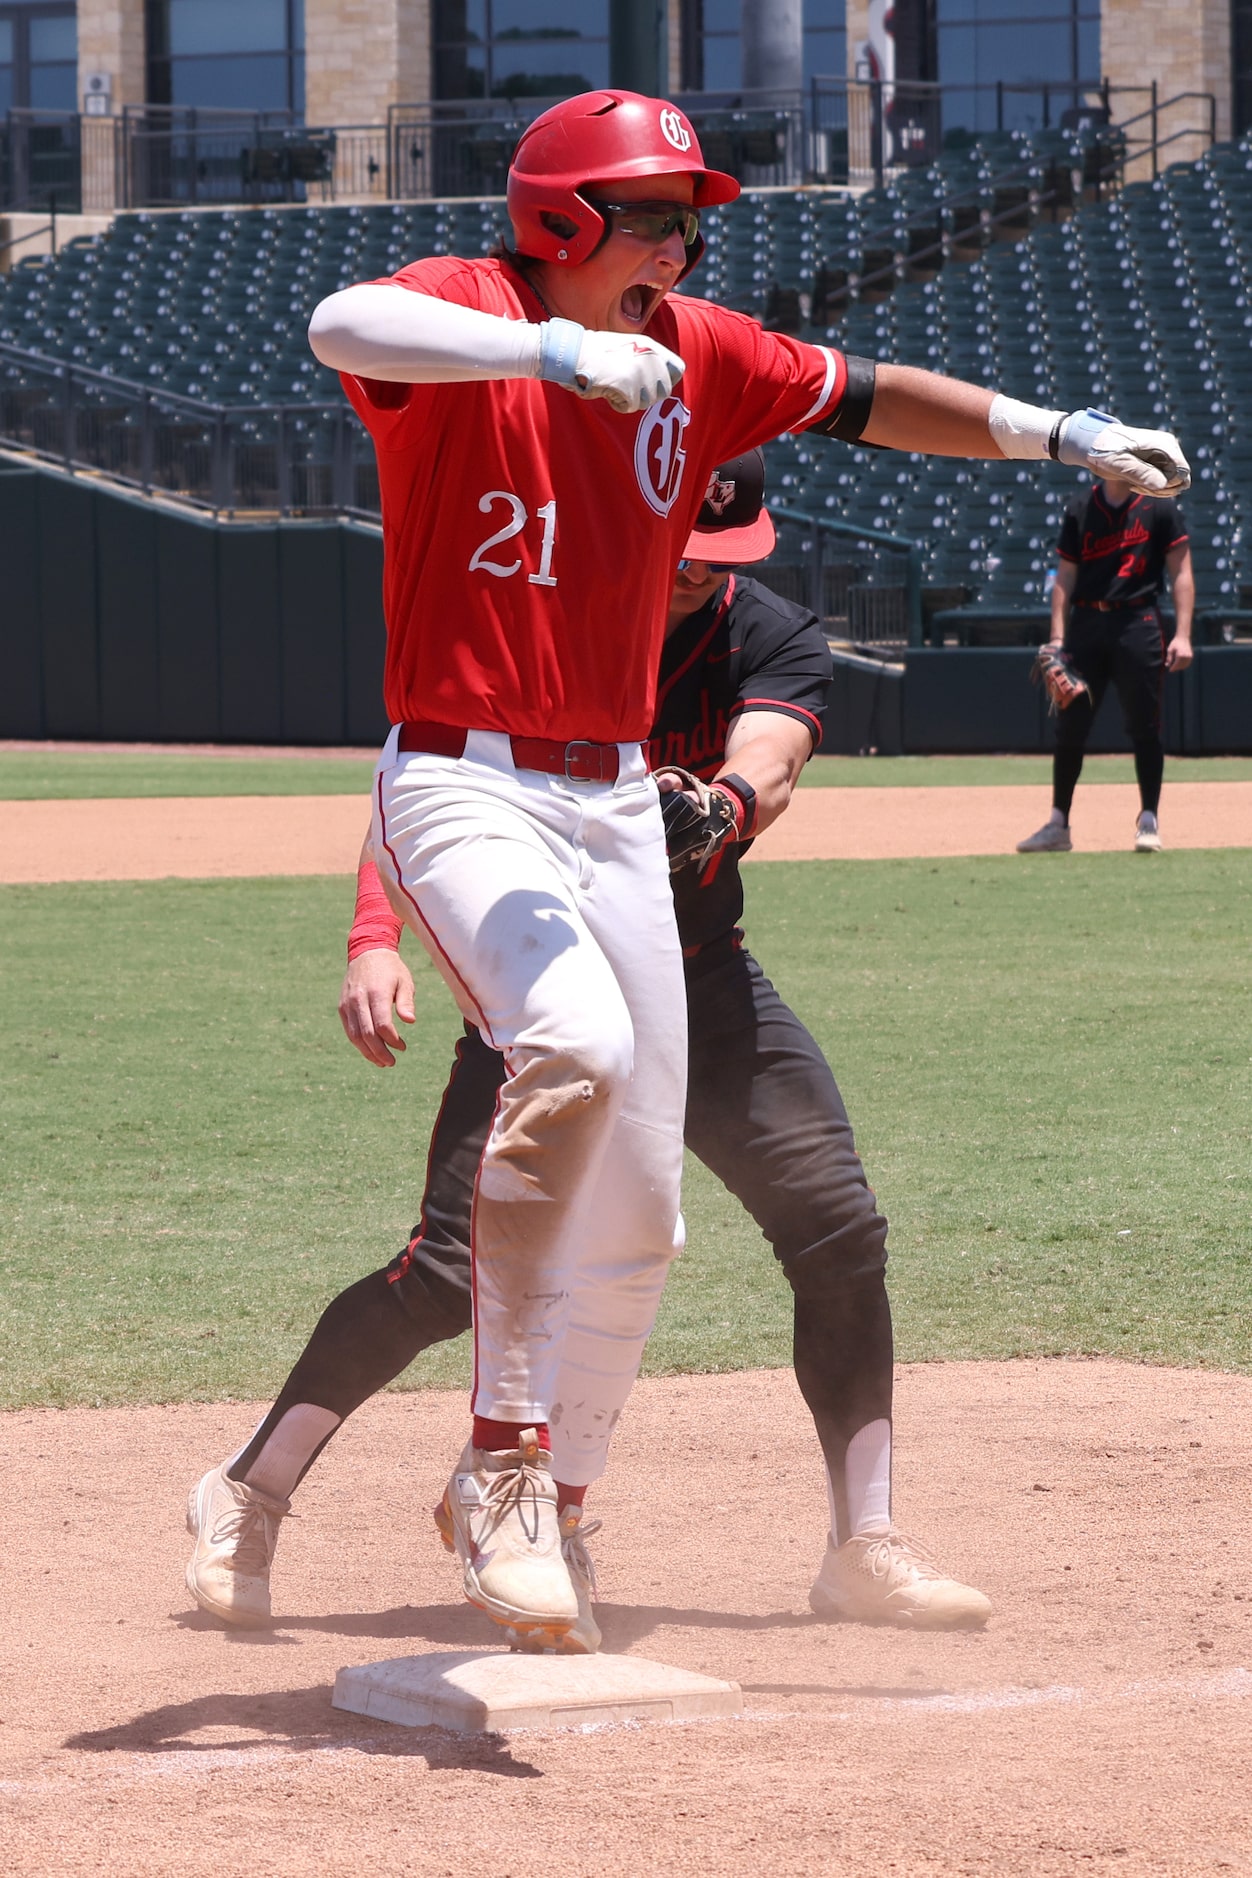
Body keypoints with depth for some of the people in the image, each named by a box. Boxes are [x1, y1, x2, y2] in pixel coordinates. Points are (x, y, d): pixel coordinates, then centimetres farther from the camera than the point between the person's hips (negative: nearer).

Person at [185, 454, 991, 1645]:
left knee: (841, 1234, -7)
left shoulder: (774, 641, -8)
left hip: (703, 981, 3)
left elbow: (766, 767, -27)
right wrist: (376, 941, -35)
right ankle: (248, 1502, 0)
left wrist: (719, 804, -53)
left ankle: (863, 1547, 5)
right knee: (453, 1267, -15)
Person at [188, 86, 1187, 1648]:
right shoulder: (467, 315, -12)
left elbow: (871, 400, 14)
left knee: (636, 1215, 8)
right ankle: (505, 1459, -26)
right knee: (574, 1046, -34)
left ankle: (530, 1512, 27)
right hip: (463, 791, -7)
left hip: (620, 805, 7)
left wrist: (1062, 434, 4)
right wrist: (554, 348, -46)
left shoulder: (698, 355, 6)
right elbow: (340, 326, -34)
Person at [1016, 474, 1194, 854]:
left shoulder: (1159, 506, 2)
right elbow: (1065, 577, 10)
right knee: (1069, 727, 4)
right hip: (1086, 624, 3)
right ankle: (1058, 825, 10)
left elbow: (1181, 573, -1)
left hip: (1138, 623, -3)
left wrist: (1182, 635, -10)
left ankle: (1149, 822, 5)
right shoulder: (1079, 509, 9)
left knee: (1144, 727, -2)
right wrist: (1058, 636, 0)